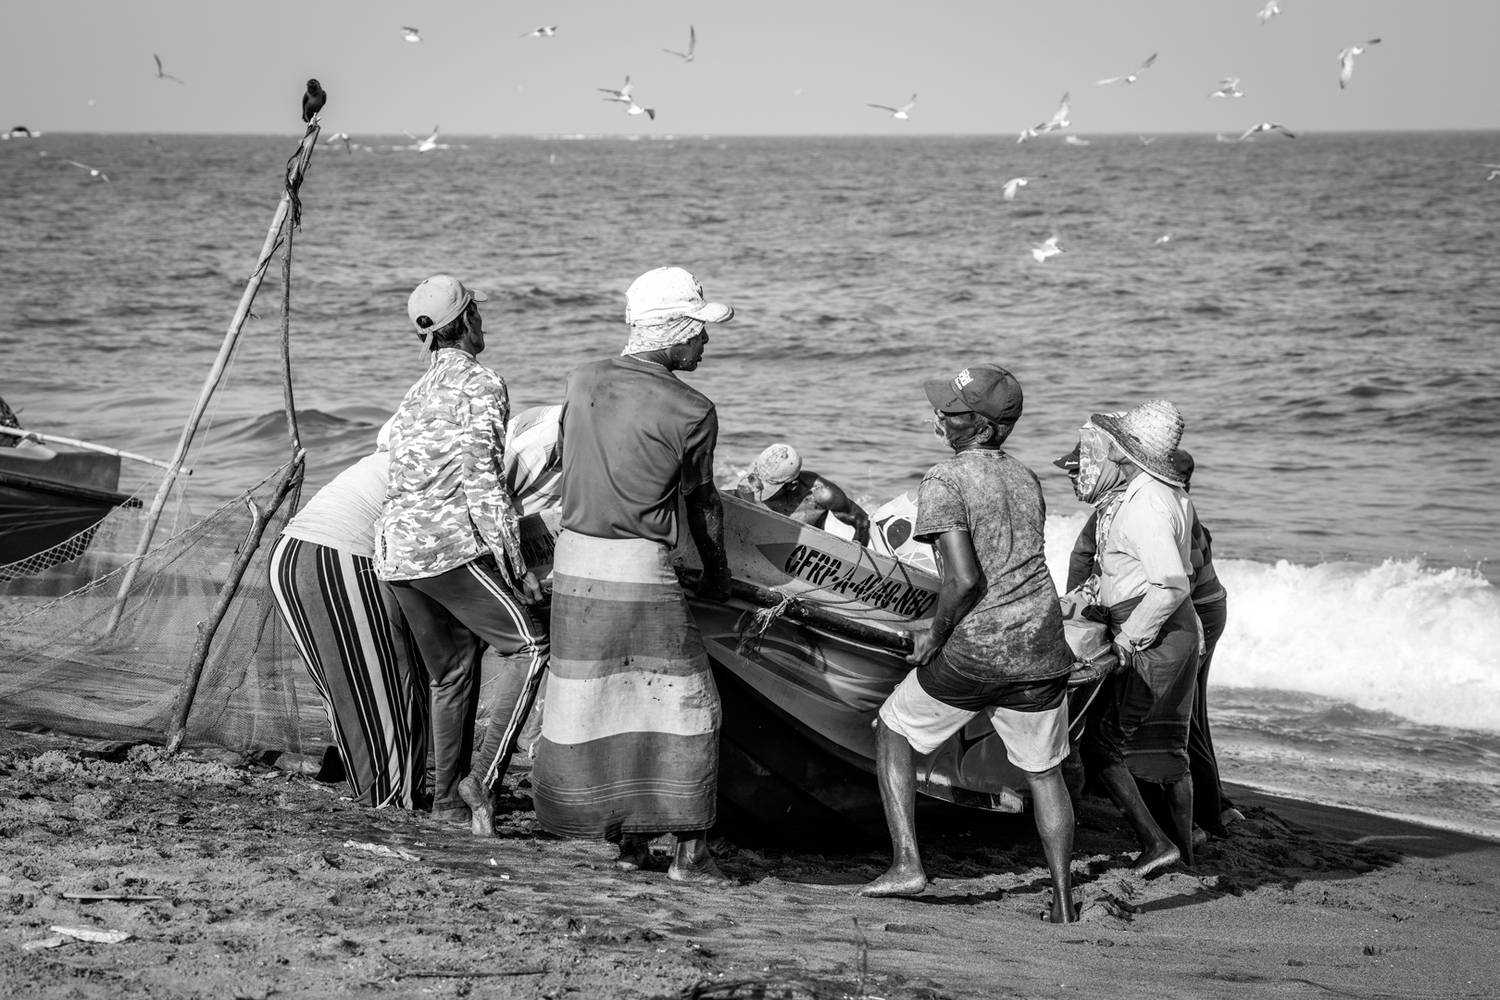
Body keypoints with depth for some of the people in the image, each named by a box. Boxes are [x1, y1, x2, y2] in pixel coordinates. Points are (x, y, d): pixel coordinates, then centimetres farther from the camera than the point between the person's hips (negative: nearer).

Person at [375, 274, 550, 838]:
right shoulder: (481, 386, -4)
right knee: (532, 648, -7)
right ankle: (482, 776, -17)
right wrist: (516, 568, -10)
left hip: (394, 548, 8)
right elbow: (483, 484, -12)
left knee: (449, 673, 16)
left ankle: (448, 798, 17)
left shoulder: (416, 394, 20)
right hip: (450, 543, -8)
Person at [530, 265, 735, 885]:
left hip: (573, 559, 6)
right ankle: (690, 852, 6)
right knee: (684, 706, 5)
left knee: (589, 699, 14)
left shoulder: (581, 384, 6)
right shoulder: (691, 411, -9)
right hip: (641, 570, -6)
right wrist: (717, 570, 20)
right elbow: (702, 502, 3)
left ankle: (625, 840, 23)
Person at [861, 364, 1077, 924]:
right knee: (1044, 771, 16)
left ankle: (906, 865, 10)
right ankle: (1064, 901, 14)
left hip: (971, 652, -5)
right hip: (1040, 648, 5)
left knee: (893, 733, 16)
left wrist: (934, 637, -4)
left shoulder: (944, 482, -8)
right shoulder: (1027, 481, 14)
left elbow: (964, 579, -18)